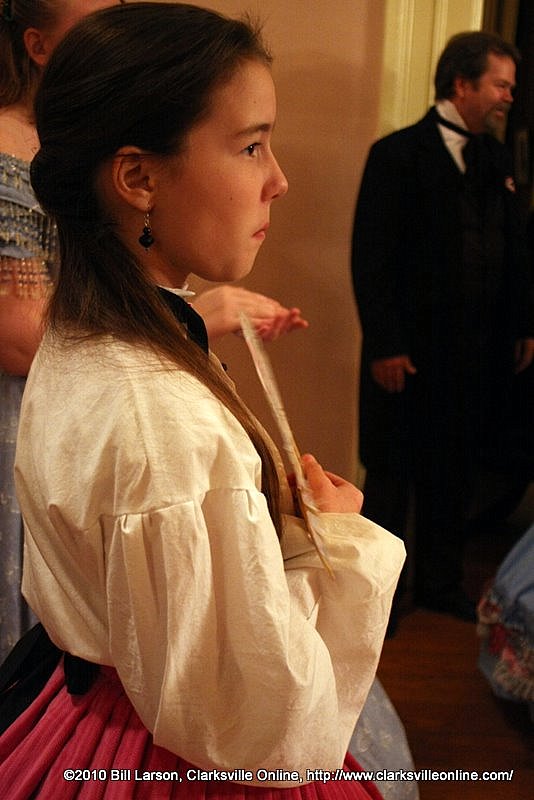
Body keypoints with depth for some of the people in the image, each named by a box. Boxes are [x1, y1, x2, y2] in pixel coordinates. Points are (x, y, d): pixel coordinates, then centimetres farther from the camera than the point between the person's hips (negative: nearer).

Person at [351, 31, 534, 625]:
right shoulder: (397, 154, -8)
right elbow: (372, 258, -12)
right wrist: (385, 344, -15)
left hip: (476, 353, 6)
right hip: (411, 351, -6)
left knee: (455, 471, 15)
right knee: (393, 475, 7)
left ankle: (441, 583, 32)